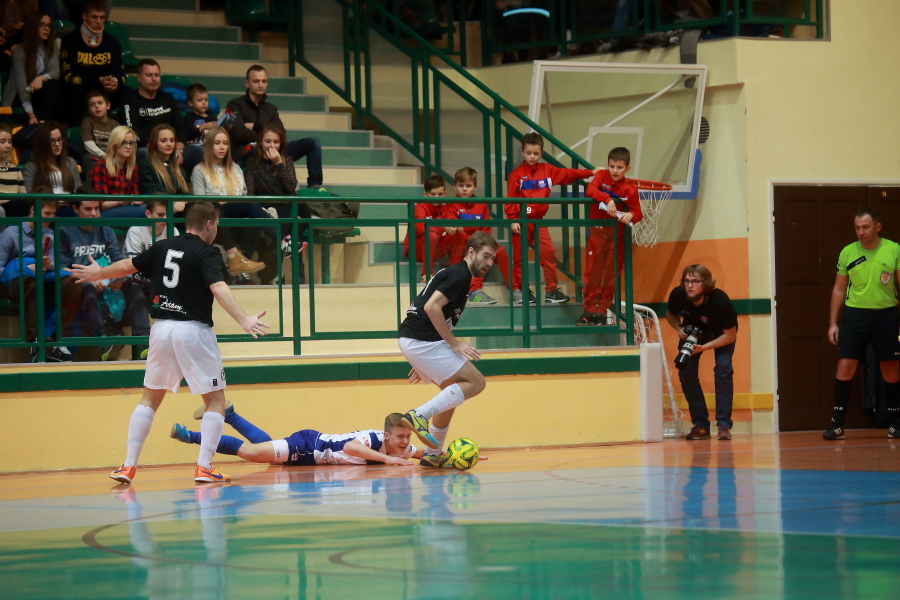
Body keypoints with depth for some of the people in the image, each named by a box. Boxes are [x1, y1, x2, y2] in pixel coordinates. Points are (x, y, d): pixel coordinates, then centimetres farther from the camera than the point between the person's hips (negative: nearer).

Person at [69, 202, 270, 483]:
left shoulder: (162, 248, 9)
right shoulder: (206, 253, -8)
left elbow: (127, 265, 24)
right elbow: (218, 288, -24)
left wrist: (98, 273, 43)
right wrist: (243, 320, -35)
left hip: (161, 329, 5)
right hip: (194, 331, -5)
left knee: (150, 398, 17)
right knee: (215, 400, 5)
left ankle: (128, 465, 11)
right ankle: (204, 467, -6)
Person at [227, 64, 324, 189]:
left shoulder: (271, 109, 23)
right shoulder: (235, 106, 7)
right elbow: (239, 133, -12)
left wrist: (255, 127, -6)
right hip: (247, 154, -6)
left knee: (313, 142, -7)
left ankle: (314, 185, -17)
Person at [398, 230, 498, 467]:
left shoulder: (454, 274, 21)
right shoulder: (460, 275, -10)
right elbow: (431, 307, -22)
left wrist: (422, 363, 27)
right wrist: (454, 342, -16)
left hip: (411, 339, 10)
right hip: (423, 341, -10)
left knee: (452, 390, 22)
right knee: (475, 382, -7)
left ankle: (433, 455, 24)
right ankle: (420, 415, -14)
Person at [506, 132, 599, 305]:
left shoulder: (547, 171, 6)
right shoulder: (516, 174, -6)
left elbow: (568, 174, 10)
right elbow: (510, 199, -8)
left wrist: (590, 172, 7)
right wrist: (512, 220, -14)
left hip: (538, 220, 3)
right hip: (521, 222, -3)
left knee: (549, 254, -6)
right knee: (520, 257, 3)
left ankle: (551, 291, 1)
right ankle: (518, 290, 15)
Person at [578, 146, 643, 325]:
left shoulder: (629, 190, -2)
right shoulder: (602, 176, -1)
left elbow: (637, 213, -3)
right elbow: (590, 190, -17)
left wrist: (631, 215, -26)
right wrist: (607, 199, -31)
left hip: (617, 237, 0)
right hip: (597, 234, 0)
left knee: (611, 275, 6)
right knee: (592, 273, 2)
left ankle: (601, 311, 16)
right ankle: (588, 310, 10)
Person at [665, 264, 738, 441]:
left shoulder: (719, 300, -37)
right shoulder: (678, 295, -28)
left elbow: (730, 335, -27)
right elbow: (671, 314, -3)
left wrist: (703, 347, -37)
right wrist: (679, 329, -24)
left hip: (721, 333, -3)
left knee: (723, 369, -23)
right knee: (686, 372, -11)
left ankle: (724, 424, -18)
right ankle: (701, 425, -1)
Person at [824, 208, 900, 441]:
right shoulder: (847, 253, 3)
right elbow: (839, 289, 10)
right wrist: (833, 322, 5)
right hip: (855, 314, 1)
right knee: (845, 366, -7)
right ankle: (837, 424, -2)